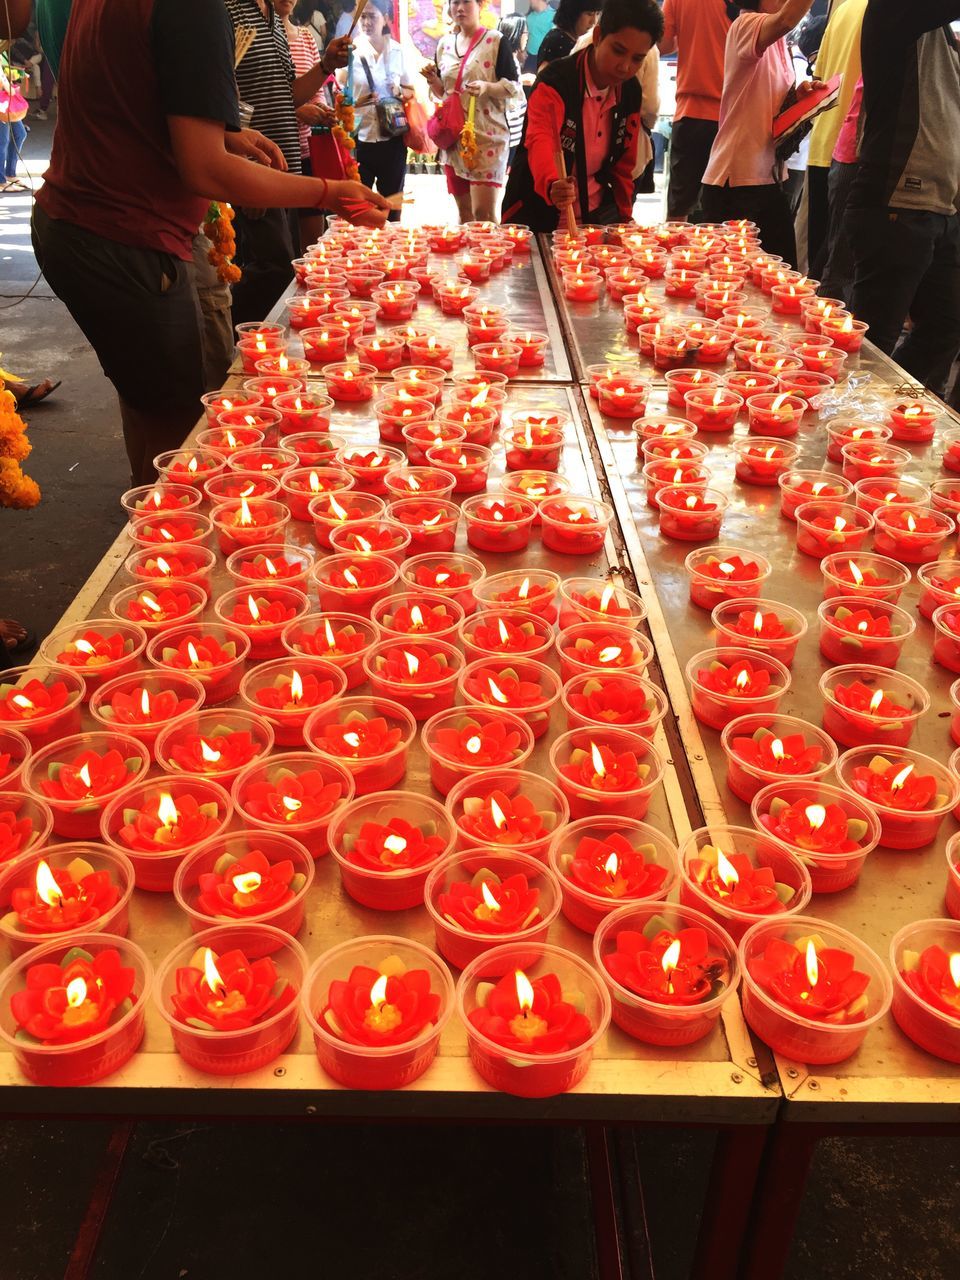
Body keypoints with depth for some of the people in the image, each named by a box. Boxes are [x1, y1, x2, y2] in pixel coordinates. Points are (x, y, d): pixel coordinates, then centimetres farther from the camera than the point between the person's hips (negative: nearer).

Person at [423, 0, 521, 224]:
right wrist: (433, 81, -2)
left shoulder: (495, 41, -2)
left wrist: (486, 87, -23)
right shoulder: (444, 44, 13)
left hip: (486, 135, -5)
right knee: (464, 212, 9)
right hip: (452, 135, 6)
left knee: (483, 212, -15)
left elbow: (514, 87, -5)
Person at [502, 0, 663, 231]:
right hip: (539, 213, -5)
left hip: (598, 214, 5)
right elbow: (540, 141, -33)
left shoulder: (631, 93, 2)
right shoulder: (555, 81, -17)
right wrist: (551, 185, -53)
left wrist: (624, 215, 4)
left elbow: (624, 161, 11)